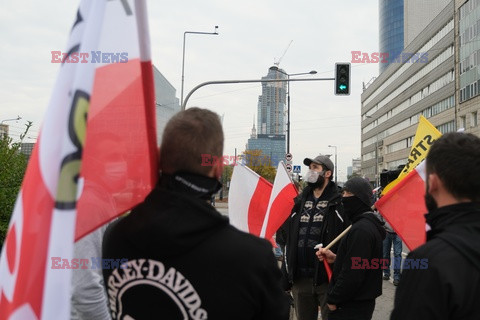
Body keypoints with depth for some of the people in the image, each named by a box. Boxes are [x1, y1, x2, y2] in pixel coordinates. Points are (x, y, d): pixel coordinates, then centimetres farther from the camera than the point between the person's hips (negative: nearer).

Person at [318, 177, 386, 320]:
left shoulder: (360, 230, -22)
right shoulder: (371, 225, 11)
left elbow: (352, 273, -26)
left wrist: (333, 299, -15)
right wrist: (336, 258, 9)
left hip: (352, 308, -10)